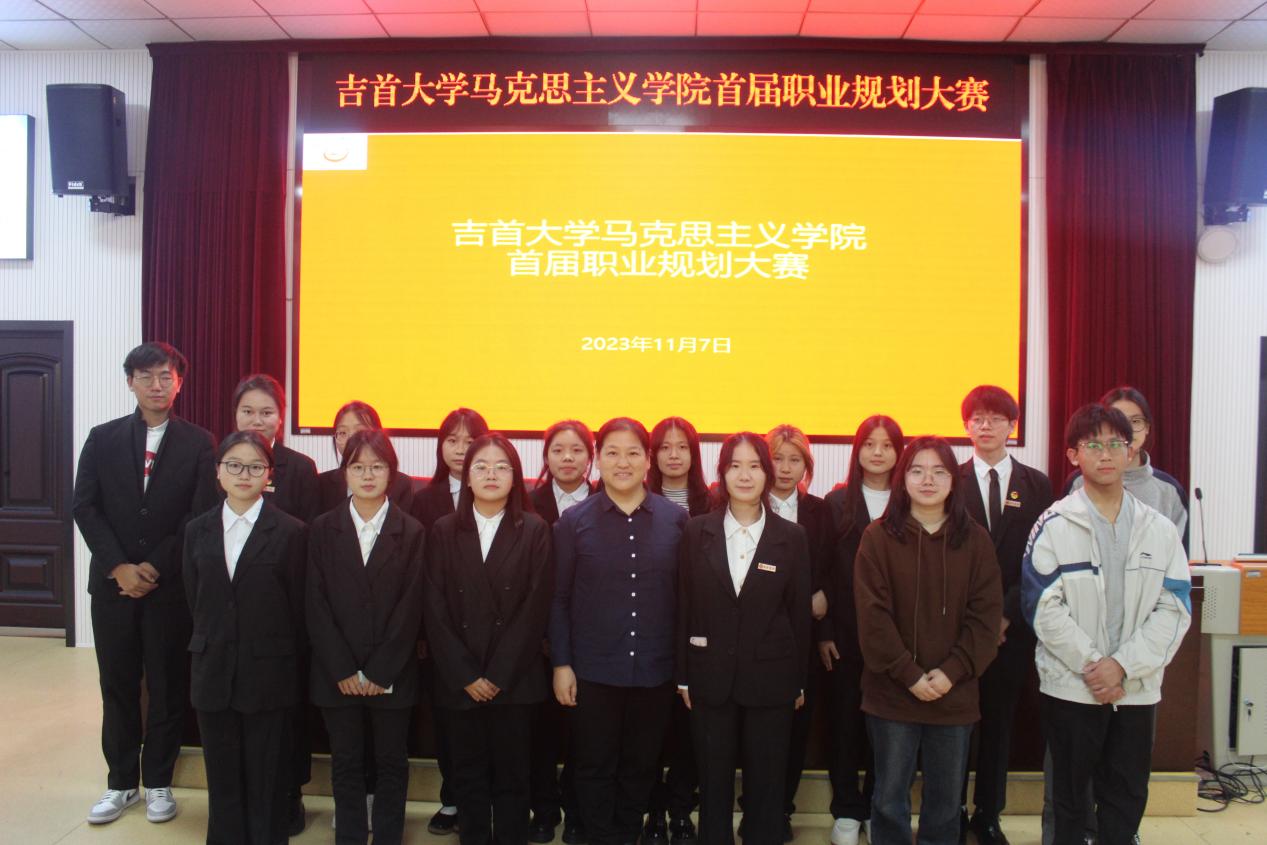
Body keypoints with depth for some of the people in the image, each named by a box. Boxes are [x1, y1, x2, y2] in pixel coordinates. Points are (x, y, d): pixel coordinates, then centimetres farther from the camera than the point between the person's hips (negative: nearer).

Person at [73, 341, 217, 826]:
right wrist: (119, 566, -10)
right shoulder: (102, 439, 6)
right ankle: (121, 782, 25)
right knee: (117, 684, 11)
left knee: (168, 685, 7)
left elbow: (202, 516, -6)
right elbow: (85, 507, 1)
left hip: (172, 585, -2)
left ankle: (158, 781, 22)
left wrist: (156, 568, -11)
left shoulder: (198, 443, -1)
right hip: (113, 582, 2)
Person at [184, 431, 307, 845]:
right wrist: (211, 646, 7)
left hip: (268, 674, -3)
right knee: (222, 778, 13)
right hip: (213, 671, 4)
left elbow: (298, 608, -3)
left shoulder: (290, 532, -6)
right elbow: (195, 601, 10)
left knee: (267, 780, 7)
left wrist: (289, 666, 0)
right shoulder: (198, 530, 6)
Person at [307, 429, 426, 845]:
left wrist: (380, 672, -11)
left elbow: (411, 607, -5)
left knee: (391, 763, 9)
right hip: (337, 675, 1)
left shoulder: (411, 532, -1)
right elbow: (317, 605, -2)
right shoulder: (323, 528, 3)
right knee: (346, 764, 11)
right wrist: (344, 670, -9)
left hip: (392, 676, -1)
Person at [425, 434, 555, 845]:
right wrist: (465, 675, -8)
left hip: (515, 680, -1)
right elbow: (436, 610, -1)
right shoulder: (444, 530, 3)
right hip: (459, 681, 1)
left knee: (511, 776, 8)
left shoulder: (535, 530, -1)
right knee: (469, 776, 10)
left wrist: (498, 676, -10)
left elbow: (535, 608, -6)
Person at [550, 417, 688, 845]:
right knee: (596, 768, 11)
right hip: (593, 669, -1)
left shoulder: (676, 519, -2)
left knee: (641, 767, 16)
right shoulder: (574, 520, -3)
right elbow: (559, 599, -1)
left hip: (655, 669, 1)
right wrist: (561, 664, -3)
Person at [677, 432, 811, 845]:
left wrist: (799, 682, 2)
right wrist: (683, 675, 1)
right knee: (713, 784, 12)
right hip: (711, 677, 1)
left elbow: (799, 613, 1)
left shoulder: (792, 537, -2)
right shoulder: (696, 532, 0)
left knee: (766, 786, 11)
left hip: (770, 679, 0)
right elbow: (684, 607, 2)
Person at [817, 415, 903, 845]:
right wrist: (823, 631, -5)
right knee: (844, 721, 7)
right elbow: (820, 571, 0)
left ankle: (877, 807, 25)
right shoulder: (837, 502, 2)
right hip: (845, 633, 0)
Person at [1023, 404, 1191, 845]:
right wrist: (1092, 666, -15)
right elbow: (1044, 608, -10)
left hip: (1137, 688, 3)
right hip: (1070, 688, -3)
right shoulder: (1055, 525, -5)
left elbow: (1174, 609, -2)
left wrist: (1123, 664, -13)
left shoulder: (1159, 529, 4)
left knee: (1127, 800, 13)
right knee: (1070, 797, 11)